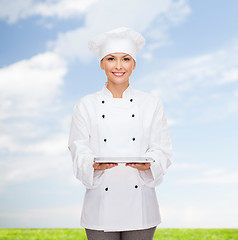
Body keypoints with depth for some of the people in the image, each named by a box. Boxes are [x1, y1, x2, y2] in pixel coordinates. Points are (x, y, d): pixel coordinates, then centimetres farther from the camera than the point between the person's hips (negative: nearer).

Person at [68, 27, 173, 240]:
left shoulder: (152, 104, 3)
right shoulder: (86, 106, 2)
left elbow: (162, 151, 2)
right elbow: (79, 153, 0)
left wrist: (148, 164, -19)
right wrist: (95, 165, -20)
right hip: (101, 205, 0)